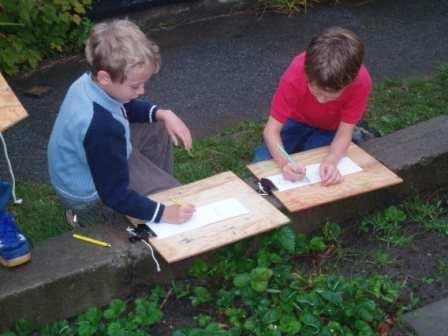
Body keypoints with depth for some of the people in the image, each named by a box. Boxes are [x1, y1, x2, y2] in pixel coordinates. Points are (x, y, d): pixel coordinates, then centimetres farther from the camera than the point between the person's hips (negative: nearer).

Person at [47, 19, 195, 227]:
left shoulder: (90, 82, -15)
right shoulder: (101, 127, -41)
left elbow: (128, 108, 8)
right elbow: (115, 194, -32)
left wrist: (164, 115, -6)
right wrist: (162, 212, -31)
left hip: (83, 163, 9)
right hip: (89, 193, -8)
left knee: (157, 129, 13)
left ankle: (159, 184, 28)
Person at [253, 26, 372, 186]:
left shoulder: (361, 82, -35)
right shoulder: (294, 76, -36)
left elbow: (344, 132, -25)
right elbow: (272, 129, -31)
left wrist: (331, 160, -46)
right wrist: (284, 162, -50)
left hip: (330, 130, 0)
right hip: (296, 121, 0)